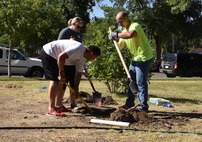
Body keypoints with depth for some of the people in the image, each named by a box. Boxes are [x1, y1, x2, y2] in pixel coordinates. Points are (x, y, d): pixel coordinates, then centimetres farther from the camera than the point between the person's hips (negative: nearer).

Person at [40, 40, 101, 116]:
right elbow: (61, 56, -32)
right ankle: (51, 109, -18)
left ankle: (58, 106, 20)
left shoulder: (82, 58, 6)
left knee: (61, 81, 11)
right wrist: (61, 73, -22)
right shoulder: (78, 49, -25)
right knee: (54, 80, -16)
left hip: (54, 56, 10)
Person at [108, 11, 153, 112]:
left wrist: (116, 35, -30)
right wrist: (113, 37, -4)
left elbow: (131, 34, -41)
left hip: (144, 57, -10)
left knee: (141, 83, -9)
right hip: (135, 58, 10)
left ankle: (143, 107, -2)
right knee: (132, 81, 15)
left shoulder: (135, 25, -17)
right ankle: (129, 103, 26)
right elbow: (120, 46, 13)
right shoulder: (124, 31, 12)